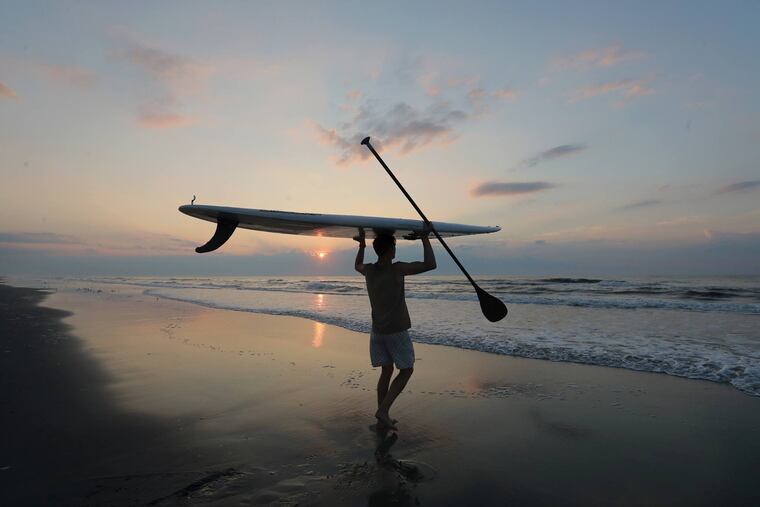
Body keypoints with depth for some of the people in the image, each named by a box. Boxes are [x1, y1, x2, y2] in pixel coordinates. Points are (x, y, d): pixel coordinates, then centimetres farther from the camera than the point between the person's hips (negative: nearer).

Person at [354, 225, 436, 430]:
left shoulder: (369, 270, 1)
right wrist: (425, 238, -12)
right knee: (406, 370, 9)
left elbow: (357, 266, 26)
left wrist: (361, 245, 28)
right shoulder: (397, 269, -18)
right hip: (396, 331, -6)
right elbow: (430, 265, -19)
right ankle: (383, 410, 1)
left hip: (377, 331, 6)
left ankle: (383, 419, 17)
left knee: (386, 371, 14)